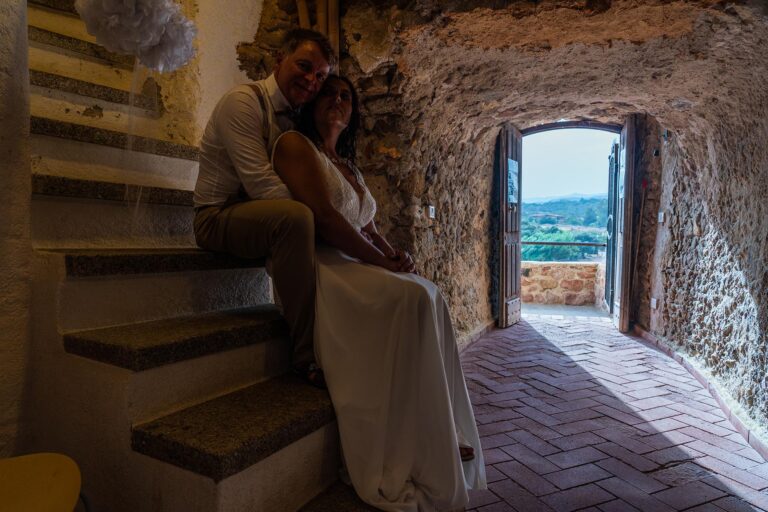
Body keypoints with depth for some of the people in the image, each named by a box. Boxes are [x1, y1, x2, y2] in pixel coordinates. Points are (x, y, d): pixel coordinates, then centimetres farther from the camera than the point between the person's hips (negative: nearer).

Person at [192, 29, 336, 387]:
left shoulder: (296, 118, 12)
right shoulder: (243, 101, -11)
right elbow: (259, 183, -24)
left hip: (264, 218, 8)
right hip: (219, 216, -8)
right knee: (296, 216, -35)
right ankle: (307, 355, -28)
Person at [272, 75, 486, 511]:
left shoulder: (349, 166, 24)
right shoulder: (296, 145, -2)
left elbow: (369, 228, 20)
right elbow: (324, 218, -16)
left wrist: (395, 254, -2)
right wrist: (383, 261, -16)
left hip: (355, 266, 8)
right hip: (319, 266, -8)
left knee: (429, 294, -11)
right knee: (411, 297, -26)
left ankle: (441, 435, -8)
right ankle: (412, 455, -18)